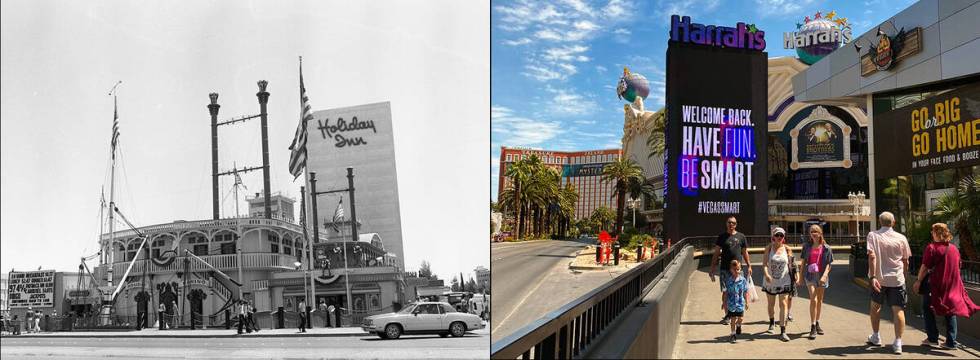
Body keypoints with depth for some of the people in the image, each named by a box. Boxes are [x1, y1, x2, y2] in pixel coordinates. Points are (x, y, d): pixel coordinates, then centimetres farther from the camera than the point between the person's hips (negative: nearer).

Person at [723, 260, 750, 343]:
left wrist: (747, 302, 2)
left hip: (740, 303, 1)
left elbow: (746, 292, 1)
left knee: (740, 318, 10)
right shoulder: (729, 281, -7)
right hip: (731, 305, -1)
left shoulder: (743, 280, -6)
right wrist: (724, 303, 4)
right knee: (733, 319, 4)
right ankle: (733, 334, 17)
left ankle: (738, 326, 44)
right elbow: (726, 293, 1)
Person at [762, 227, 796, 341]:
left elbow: (790, 264, 4)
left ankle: (783, 331, -9)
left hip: (783, 281, -1)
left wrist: (794, 277, 2)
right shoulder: (769, 247, -4)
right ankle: (771, 324, 42)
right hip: (770, 281, 1)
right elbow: (764, 263, -12)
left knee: (783, 304, -9)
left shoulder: (787, 249, -2)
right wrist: (766, 274, -27)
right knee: (771, 304, 16)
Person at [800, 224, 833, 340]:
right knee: (813, 300, -13)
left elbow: (828, 264, -1)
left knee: (820, 300, 14)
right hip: (810, 275, -1)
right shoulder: (807, 246, 4)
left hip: (821, 276, 1)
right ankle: (813, 327, -13)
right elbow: (803, 262, 8)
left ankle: (817, 323, 29)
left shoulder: (826, 248, 1)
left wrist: (824, 275, -16)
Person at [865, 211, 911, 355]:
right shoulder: (901, 238, 0)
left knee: (875, 306, 19)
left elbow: (872, 256, -17)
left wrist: (872, 277, -19)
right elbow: (905, 261, 6)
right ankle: (898, 343, -4)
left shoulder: (873, 235, -5)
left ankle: (876, 337, 27)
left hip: (879, 278, 0)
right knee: (898, 309, 1)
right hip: (897, 278, 0)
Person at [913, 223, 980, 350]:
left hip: (936, 285, -5)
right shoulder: (954, 249, 6)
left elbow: (925, 267, -14)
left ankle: (933, 339, 7)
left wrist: (918, 281, -5)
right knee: (950, 311, 11)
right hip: (953, 285, 6)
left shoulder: (931, 248, -12)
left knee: (928, 309, 9)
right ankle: (951, 342, 11)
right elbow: (957, 267, 15)